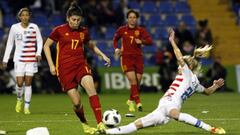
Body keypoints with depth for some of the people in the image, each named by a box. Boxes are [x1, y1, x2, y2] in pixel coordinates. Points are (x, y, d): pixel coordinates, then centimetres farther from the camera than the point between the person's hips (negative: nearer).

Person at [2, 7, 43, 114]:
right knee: (20, 83, -7)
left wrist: (38, 53, -9)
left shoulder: (34, 27, -1)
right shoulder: (14, 27, 0)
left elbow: (40, 41, 8)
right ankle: (19, 100, 22)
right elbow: (9, 44, 7)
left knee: (28, 83, -1)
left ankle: (27, 107, 7)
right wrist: (5, 59, 5)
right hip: (19, 59, 0)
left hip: (31, 59, 0)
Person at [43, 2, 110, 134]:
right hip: (65, 69, -2)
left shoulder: (84, 31, 8)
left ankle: (100, 124, -31)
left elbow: (91, 45, 27)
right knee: (76, 102, -6)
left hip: (81, 65, 2)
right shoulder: (59, 30, -1)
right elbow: (46, 45, 8)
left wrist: (102, 55, 13)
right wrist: (51, 65, 0)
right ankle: (84, 124, 23)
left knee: (91, 89, -27)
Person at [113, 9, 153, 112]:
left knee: (137, 81, 5)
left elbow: (150, 41, -5)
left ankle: (131, 101, 28)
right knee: (132, 80, -17)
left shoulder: (140, 30, 4)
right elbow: (115, 39, 22)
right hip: (126, 57, -2)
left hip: (138, 57, 2)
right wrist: (116, 48, 6)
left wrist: (142, 41, -23)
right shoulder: (122, 30, 4)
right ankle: (138, 102, -20)